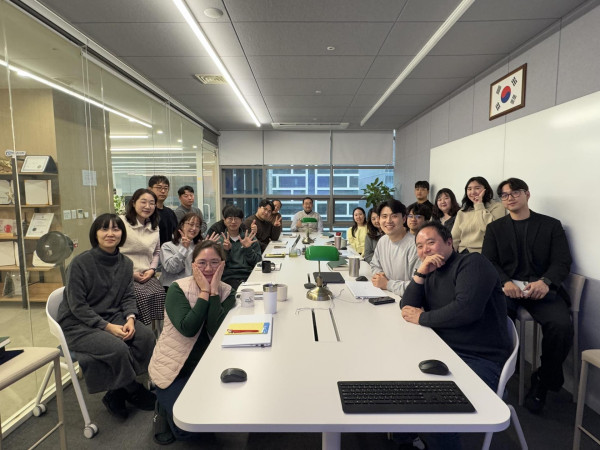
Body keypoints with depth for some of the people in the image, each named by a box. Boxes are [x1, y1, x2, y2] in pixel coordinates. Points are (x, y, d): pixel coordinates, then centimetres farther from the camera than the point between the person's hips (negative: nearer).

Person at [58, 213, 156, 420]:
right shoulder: (80, 263, -15)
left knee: (146, 337, -19)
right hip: (79, 324, -5)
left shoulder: (126, 263, 1)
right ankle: (134, 392, 3)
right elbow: (77, 306, -15)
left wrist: (130, 319, -16)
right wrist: (108, 327, -22)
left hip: (113, 316, 5)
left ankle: (116, 394, 0)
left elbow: (128, 297, 4)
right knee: (117, 348, -28)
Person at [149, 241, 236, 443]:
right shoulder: (178, 288, -17)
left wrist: (214, 291, -27)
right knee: (185, 429, -7)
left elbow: (218, 332, -24)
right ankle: (164, 409, 24)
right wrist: (204, 292, -28)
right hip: (174, 367, -3)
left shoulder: (226, 292, -8)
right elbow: (188, 329, -30)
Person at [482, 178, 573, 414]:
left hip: (541, 288, 1)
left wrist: (545, 282, -19)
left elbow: (562, 262, 3)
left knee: (561, 325, -28)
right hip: (506, 287, 0)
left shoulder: (551, 225, 13)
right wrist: (505, 282, -16)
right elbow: (488, 262, 5)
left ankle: (543, 381, -2)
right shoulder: (495, 228, 16)